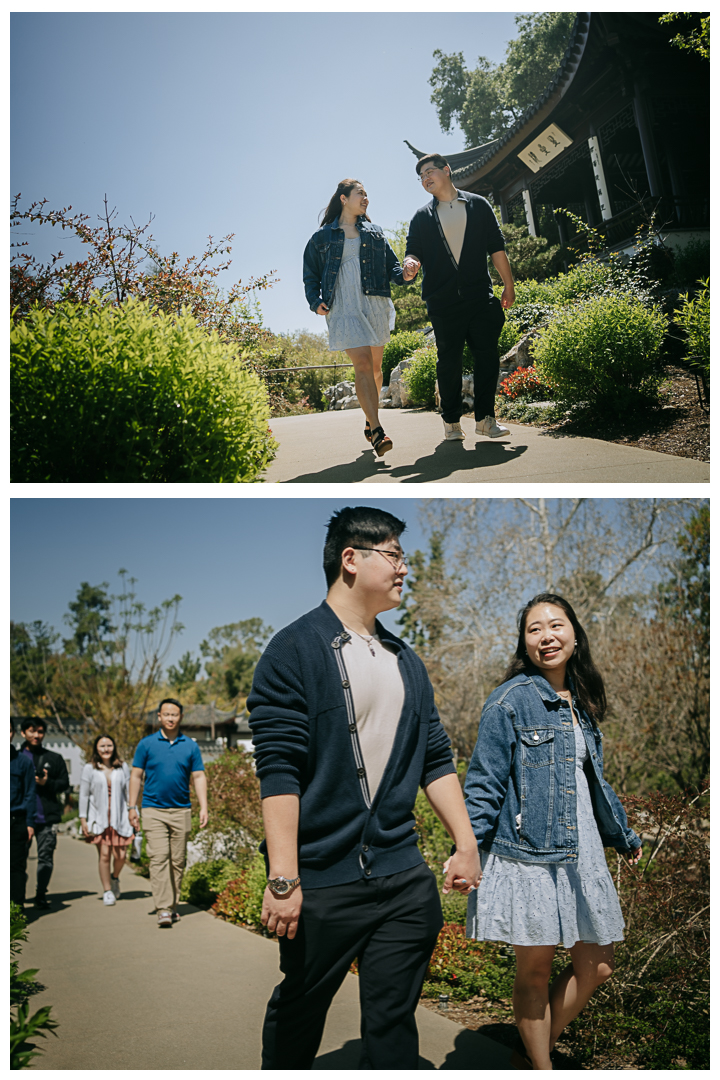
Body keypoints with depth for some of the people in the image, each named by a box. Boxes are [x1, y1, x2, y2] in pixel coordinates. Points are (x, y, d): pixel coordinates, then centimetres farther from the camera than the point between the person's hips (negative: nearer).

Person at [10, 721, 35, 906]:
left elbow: (29, 794, 6)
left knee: (17, 866, 1)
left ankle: (17, 907, 5)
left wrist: (29, 823, 0)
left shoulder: (22, 760, 5)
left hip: (17, 821, 0)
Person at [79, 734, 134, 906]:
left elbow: (129, 792, 10)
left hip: (120, 818, 1)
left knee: (120, 855, -2)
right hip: (99, 818, -1)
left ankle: (115, 878, 29)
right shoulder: (90, 768, 2)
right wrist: (83, 819, 1)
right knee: (104, 854, -6)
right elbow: (84, 795, 5)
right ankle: (107, 891, 9)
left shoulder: (122, 767, 7)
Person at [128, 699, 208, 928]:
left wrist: (204, 807, -1)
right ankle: (163, 909, -12)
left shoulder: (191, 746, 6)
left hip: (181, 811, 2)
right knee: (159, 858, -11)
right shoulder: (147, 744, 3)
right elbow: (136, 776, 6)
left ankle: (173, 906, 19)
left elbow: (199, 777, 7)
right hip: (153, 810, -2)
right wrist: (132, 807, 1)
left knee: (177, 861, 7)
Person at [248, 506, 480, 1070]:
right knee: (299, 1012, 15)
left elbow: (435, 759, 14)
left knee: (394, 1023, 10)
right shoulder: (294, 651, -9)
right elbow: (279, 769, -15)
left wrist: (467, 845, 8)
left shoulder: (407, 661, 11)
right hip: (321, 881, -4)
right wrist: (283, 880, -18)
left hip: (405, 878, 5)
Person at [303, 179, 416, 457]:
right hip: (344, 308, -4)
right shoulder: (322, 237, 11)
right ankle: (376, 431, -21)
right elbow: (310, 275, 12)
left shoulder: (374, 233, 19)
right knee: (362, 364, -17)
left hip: (376, 305, 4)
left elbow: (391, 266, 16)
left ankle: (370, 419, 26)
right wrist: (316, 302, -5)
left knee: (375, 366, 8)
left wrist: (404, 275, -6)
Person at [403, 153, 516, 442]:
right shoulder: (422, 217, 14)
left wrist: (508, 285, 7)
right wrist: (411, 262, -17)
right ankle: (451, 421, 9)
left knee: (487, 357, -5)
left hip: (481, 297, 0)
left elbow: (496, 248, 12)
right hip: (443, 301, 0)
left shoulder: (478, 205, 13)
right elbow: (414, 251, 8)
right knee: (449, 361, 0)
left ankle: (484, 418, 2)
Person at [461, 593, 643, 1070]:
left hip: (581, 853, 7)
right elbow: (484, 785, -11)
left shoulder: (581, 704, 10)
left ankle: (539, 1050, 32)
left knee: (596, 964, 12)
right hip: (528, 855, -7)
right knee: (535, 970, 5)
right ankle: (541, 1067, 27)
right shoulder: (511, 699, -11)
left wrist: (624, 835, 30)